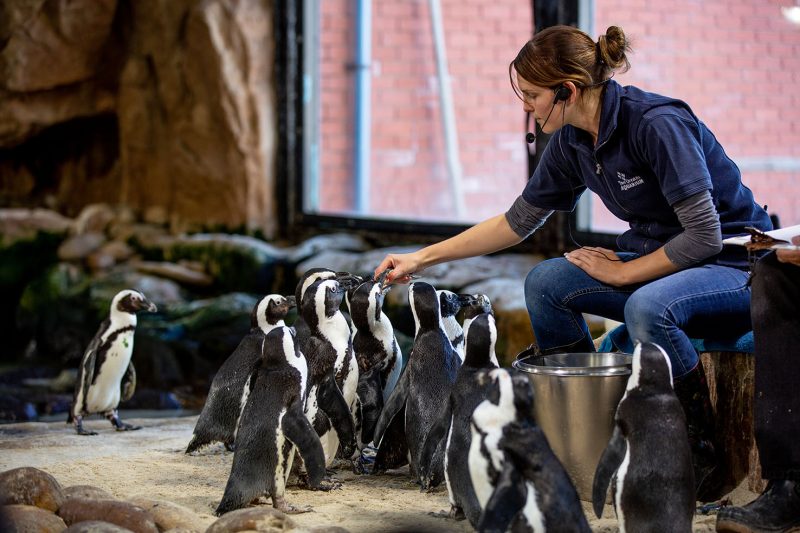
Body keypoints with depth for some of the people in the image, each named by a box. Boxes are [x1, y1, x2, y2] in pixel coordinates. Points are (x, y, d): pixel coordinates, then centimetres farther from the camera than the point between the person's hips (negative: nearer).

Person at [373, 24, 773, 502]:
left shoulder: (656, 123, -25)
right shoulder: (573, 142, 0)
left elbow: (704, 234, -25)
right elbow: (518, 221, 12)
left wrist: (621, 272, -15)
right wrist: (423, 258, 10)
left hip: (736, 265, -8)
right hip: (664, 259, 8)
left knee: (646, 307, -36)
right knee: (546, 284, -8)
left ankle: (704, 458, -19)